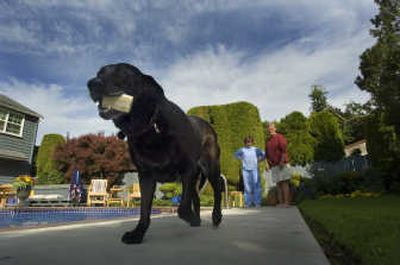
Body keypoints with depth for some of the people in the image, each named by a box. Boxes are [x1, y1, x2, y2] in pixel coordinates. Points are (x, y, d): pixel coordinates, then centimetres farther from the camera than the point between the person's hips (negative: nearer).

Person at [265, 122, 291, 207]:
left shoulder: (280, 137, -5)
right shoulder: (268, 141, 17)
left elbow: (284, 150, -15)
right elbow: (267, 153, 17)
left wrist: (282, 162, -23)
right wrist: (267, 164, 5)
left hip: (282, 165, -7)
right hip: (274, 166, 7)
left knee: (284, 183, -7)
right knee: (278, 184, 6)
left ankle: (286, 203, -5)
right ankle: (280, 203, 8)